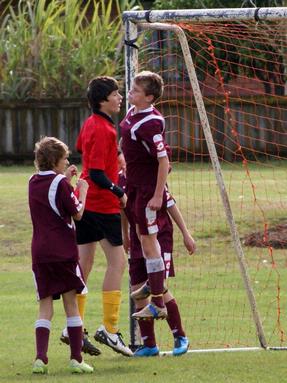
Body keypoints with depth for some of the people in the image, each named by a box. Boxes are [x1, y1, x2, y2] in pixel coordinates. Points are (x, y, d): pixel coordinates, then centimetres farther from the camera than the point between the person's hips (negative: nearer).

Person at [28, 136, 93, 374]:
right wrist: (82, 191, 8)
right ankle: (76, 359, 1)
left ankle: (40, 357, -10)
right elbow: (77, 213, -5)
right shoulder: (60, 183, -9)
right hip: (63, 252, -5)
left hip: (40, 253, 5)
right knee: (71, 304, 3)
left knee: (45, 307, 5)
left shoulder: (34, 183, 9)